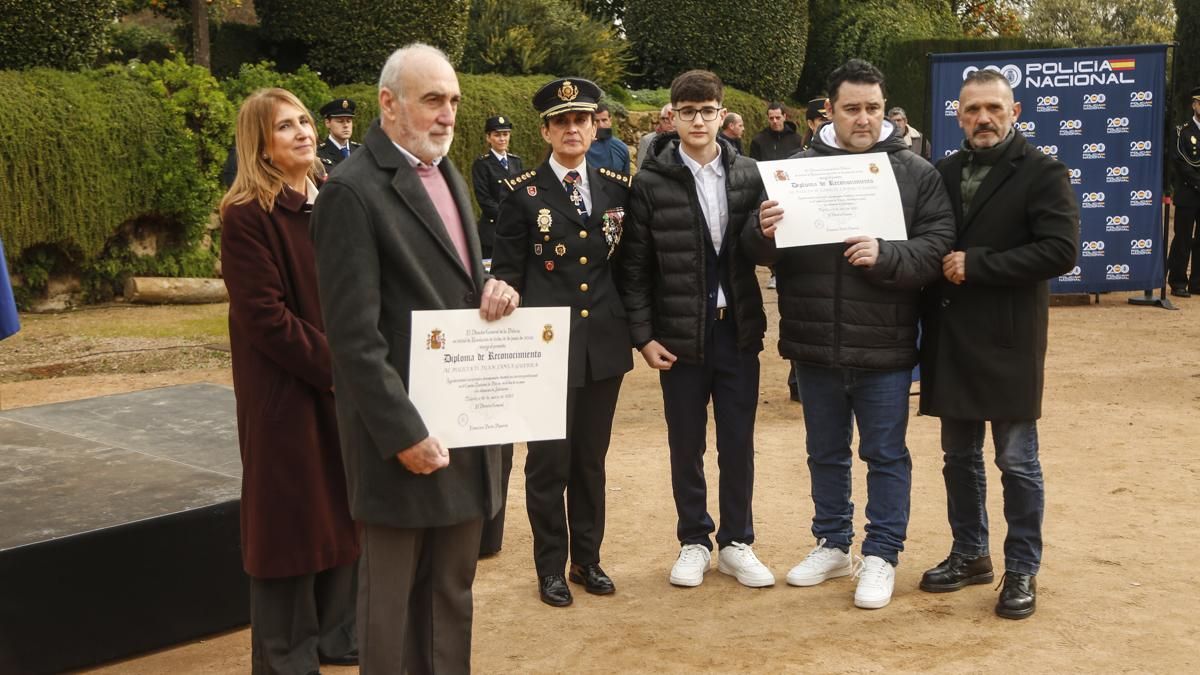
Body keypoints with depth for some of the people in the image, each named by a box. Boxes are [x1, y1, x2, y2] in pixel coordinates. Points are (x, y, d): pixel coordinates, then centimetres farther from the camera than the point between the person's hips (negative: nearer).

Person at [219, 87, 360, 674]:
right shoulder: (246, 216, -13)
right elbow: (267, 318, -18)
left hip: (346, 386, 7)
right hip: (288, 393, -7)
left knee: (343, 510, 14)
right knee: (291, 517, 3)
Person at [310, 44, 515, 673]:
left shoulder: (449, 177, 13)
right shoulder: (352, 190, -15)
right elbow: (354, 336, -19)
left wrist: (493, 290, -1)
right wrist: (403, 433, -20)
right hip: (406, 428, -8)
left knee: (452, 587, 17)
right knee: (393, 596, 7)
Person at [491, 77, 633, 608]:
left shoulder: (618, 188, 6)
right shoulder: (523, 194, -2)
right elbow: (506, 275, -1)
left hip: (605, 344, 3)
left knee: (591, 458, 13)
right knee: (549, 459, 3)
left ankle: (587, 558, 27)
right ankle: (551, 566, 17)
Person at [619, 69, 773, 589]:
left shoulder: (748, 175, 2)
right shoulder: (651, 182, -5)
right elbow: (635, 266, -3)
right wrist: (643, 335, -7)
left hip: (738, 329, 2)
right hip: (681, 333, -2)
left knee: (738, 443, 9)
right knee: (686, 445, 10)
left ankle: (736, 542, 24)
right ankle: (693, 542, 25)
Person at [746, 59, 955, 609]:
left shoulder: (916, 174, -2)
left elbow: (938, 246, -9)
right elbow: (763, 253, 3)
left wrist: (886, 256, -25)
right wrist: (764, 233, -19)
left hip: (884, 346, -2)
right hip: (815, 343, 3)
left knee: (886, 455, 8)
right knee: (826, 452, 17)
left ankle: (881, 555, 22)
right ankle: (833, 544, 34)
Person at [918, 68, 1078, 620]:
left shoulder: (1042, 174, -6)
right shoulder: (942, 173, 9)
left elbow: (1060, 250, -17)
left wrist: (975, 264, -18)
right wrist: (936, 267, -3)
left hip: (1009, 342, -5)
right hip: (949, 340, 5)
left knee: (1017, 462, 3)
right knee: (959, 458, 15)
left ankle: (1022, 570, 17)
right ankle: (969, 555, 30)